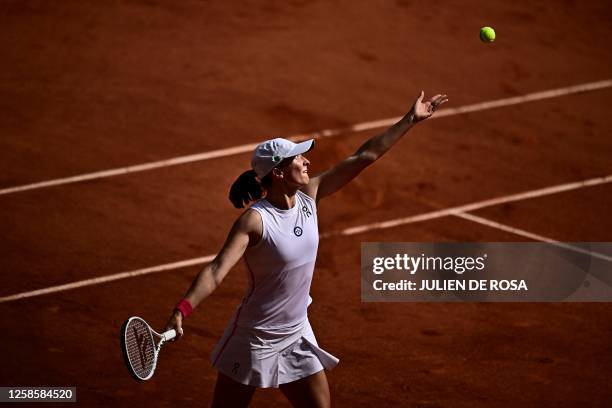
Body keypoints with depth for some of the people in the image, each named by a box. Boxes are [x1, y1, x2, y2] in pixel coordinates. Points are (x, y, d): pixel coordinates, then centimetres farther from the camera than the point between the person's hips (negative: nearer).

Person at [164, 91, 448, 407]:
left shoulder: (308, 196, -4)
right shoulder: (255, 220, -23)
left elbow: (363, 157, 0)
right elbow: (217, 270, -32)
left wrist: (411, 119, 3)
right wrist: (181, 311, -47)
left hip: (297, 337, 6)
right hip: (254, 342, -6)